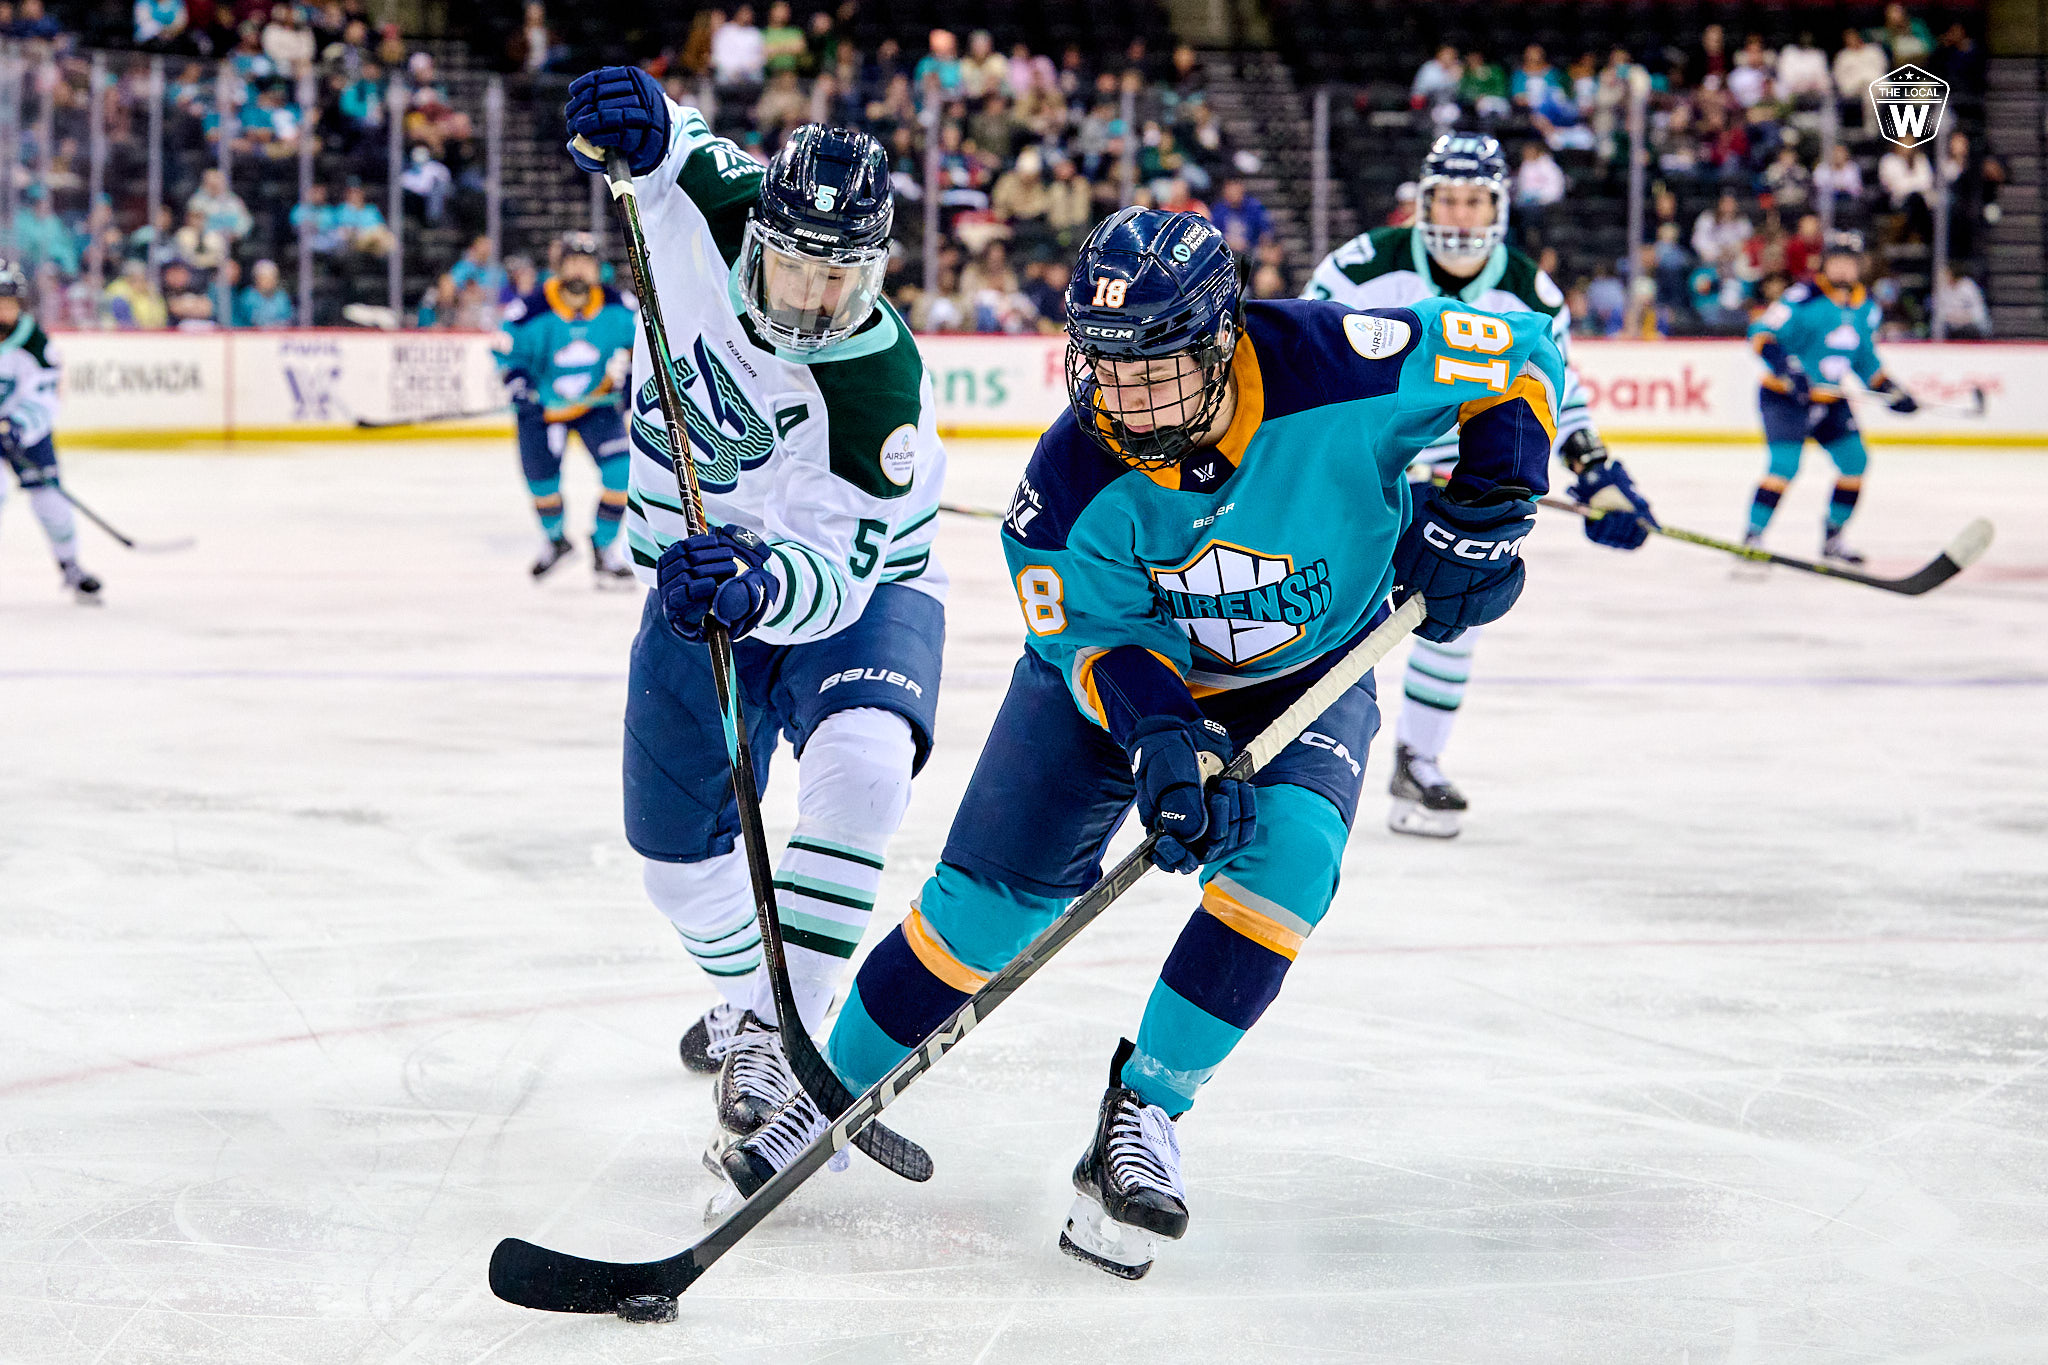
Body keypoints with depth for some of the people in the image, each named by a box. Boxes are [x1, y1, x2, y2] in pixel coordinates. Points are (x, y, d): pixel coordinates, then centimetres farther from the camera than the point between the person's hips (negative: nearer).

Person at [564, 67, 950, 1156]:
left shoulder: (878, 395, -33)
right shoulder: (708, 206, -23)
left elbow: (829, 574, -35)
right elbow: (663, 141, -4)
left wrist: (757, 585, -57)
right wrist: (641, 122, -28)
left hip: (858, 590, -5)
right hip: (703, 580, 5)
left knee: (859, 766, -35)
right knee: (676, 850, 11)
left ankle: (776, 1038, -28)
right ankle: (746, 992, 44)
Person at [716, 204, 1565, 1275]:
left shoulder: (1335, 369, -32)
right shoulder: (1073, 482, -28)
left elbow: (1521, 355, -19)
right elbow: (1091, 640, -22)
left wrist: (1481, 517, -25)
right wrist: (1160, 739, -40)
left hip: (1305, 676, 0)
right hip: (1120, 673, 0)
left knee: (1286, 855, -28)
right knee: (985, 896, -6)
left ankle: (1145, 1110, -14)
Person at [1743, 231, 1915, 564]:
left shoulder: (1866, 308, 6)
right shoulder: (1804, 298, -18)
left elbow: (1865, 358, 20)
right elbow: (1761, 334, -22)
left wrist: (1893, 392, 12)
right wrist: (1786, 369, -36)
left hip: (1831, 400, 7)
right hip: (1785, 397, -7)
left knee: (1855, 462, 4)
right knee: (1784, 464, -21)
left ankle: (1832, 539, 18)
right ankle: (1753, 537, -14)